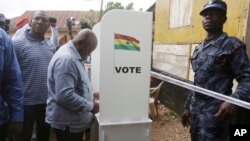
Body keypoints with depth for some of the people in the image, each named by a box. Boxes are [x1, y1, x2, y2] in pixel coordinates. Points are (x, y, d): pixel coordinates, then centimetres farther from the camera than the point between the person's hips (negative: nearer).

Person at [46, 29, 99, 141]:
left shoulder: (73, 56, 10)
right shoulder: (66, 59, -24)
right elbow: (65, 96, -31)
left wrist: (89, 95, 10)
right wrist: (90, 106, -22)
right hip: (67, 123, -10)